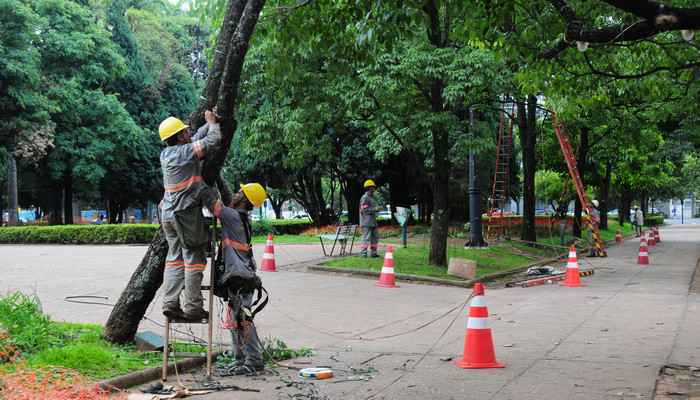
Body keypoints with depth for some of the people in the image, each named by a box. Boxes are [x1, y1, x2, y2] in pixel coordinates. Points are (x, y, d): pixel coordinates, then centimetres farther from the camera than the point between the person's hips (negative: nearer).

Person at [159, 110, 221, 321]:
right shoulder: (187, 152, -12)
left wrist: (209, 123, 27)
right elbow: (213, 140, -9)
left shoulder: (166, 154, 11)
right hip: (187, 212, -8)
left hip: (168, 213, 8)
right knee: (194, 259, -2)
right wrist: (212, 123, 9)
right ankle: (192, 307, -2)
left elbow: (195, 140, 24)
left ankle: (170, 304, 5)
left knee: (174, 258, 10)